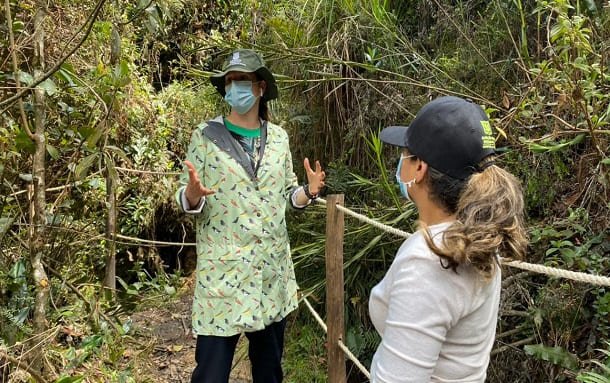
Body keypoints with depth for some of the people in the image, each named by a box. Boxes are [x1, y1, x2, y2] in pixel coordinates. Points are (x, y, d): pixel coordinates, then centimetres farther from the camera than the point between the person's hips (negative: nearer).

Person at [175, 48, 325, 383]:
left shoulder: (278, 137, 6)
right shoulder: (206, 135, -5)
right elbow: (185, 202, -6)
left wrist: (309, 191, -8)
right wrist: (193, 194, -28)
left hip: (273, 271, 4)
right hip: (223, 272, -4)